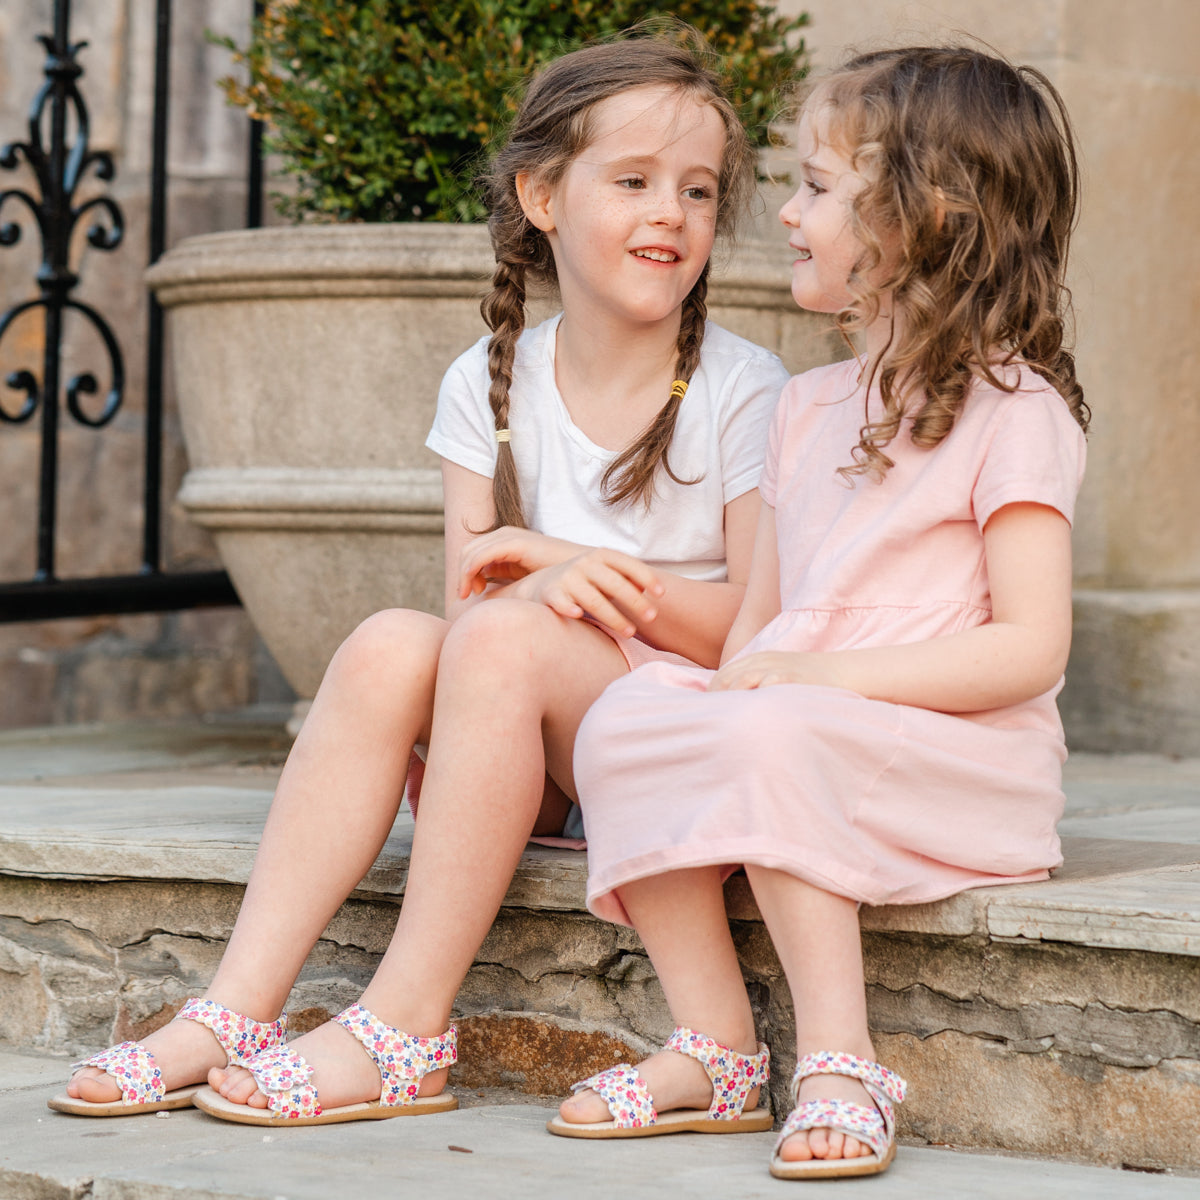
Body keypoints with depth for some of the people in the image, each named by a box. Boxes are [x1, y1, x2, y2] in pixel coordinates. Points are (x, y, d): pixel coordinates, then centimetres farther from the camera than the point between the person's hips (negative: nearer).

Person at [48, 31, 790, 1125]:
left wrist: (585, 572, -17)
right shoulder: (491, 384, 6)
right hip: (521, 764, 4)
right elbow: (467, 593, 0)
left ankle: (404, 1032, -31)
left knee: (502, 639, -31)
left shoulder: (745, 393, -5)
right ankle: (239, 1009, -29)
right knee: (391, 644, -25)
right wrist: (548, 579, -24)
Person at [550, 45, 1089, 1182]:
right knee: (623, 717, -19)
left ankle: (839, 1058, -27)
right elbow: (757, 621, 18)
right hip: (791, 725, 7)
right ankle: (714, 1045, -17)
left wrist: (828, 673, -21)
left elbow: (1030, 649, -13)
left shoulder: (1012, 408, -5)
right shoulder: (807, 407, 19)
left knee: (776, 738, -35)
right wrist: (731, 680, -5)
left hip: (959, 755, -7)